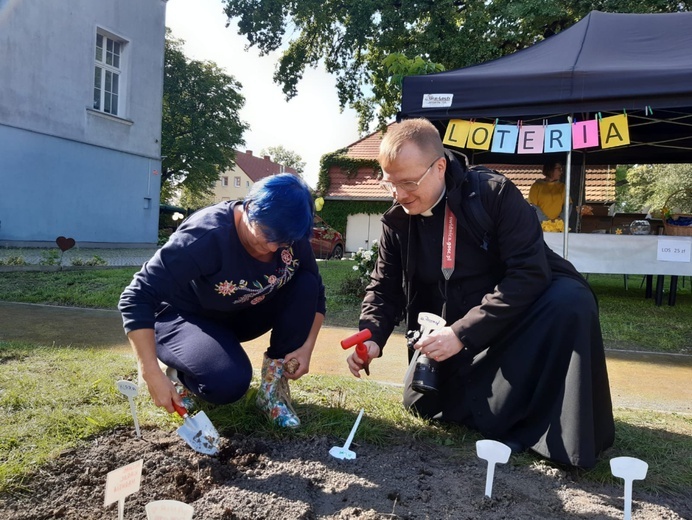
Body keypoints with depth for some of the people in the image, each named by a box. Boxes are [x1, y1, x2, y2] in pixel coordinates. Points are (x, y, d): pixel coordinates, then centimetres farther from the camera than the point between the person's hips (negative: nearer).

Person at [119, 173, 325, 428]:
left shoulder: (291, 237, -16)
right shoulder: (208, 236, -33)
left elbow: (315, 291, -2)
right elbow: (137, 299, -35)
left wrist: (306, 346, -16)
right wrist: (153, 376, -39)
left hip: (242, 314, 6)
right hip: (184, 318, -6)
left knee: (306, 285, -18)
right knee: (229, 382, -35)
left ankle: (274, 386, -9)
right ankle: (175, 371, 0)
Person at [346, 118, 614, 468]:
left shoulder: (495, 194, -20)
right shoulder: (396, 221, -5)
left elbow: (530, 272, -27)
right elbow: (384, 289, 2)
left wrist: (462, 333, -31)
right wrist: (371, 337, -20)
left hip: (519, 318, -4)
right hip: (451, 334, 5)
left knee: (570, 299, -34)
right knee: (422, 401, -7)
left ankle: (569, 435, -20)